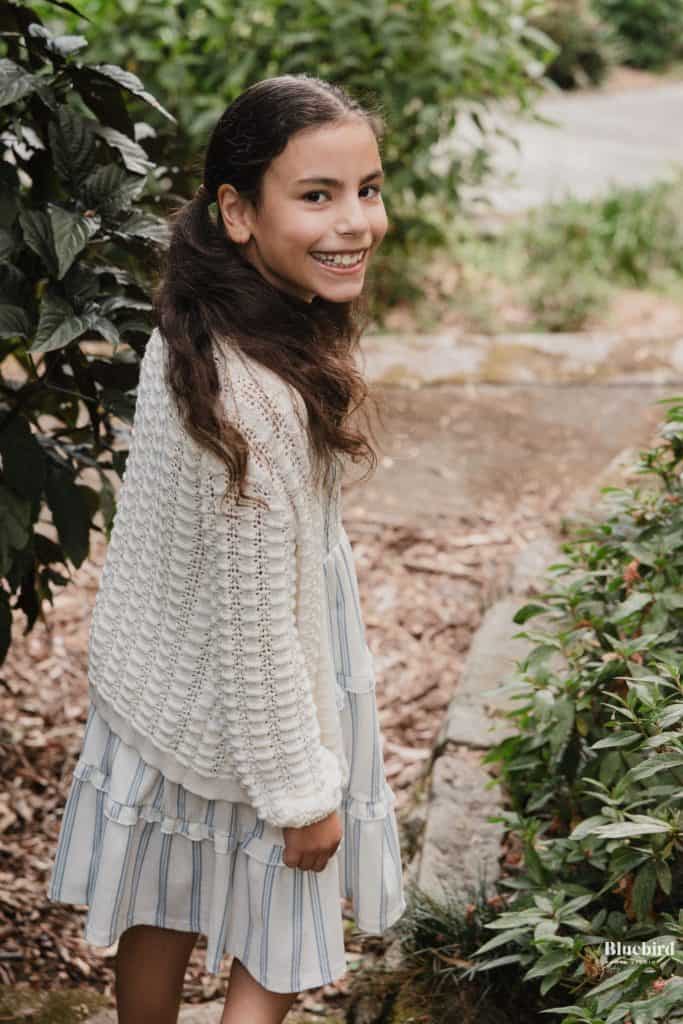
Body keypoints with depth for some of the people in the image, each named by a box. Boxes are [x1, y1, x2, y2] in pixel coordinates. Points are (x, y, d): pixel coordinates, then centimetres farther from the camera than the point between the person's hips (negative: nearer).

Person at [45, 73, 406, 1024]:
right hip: (238, 722, -8)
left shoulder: (188, 330, -7)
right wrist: (303, 790, -16)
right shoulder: (261, 401, -35)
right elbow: (256, 624, -27)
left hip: (154, 684, 8)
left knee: (161, 919, 25)